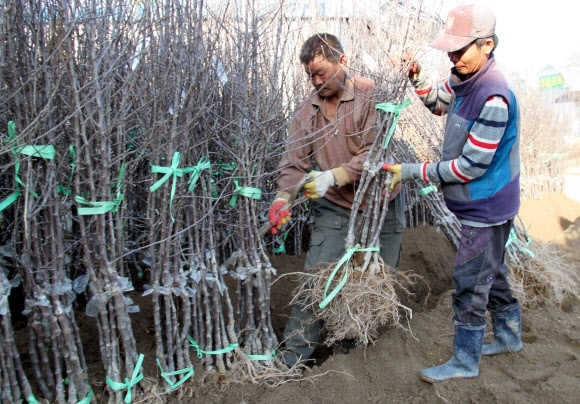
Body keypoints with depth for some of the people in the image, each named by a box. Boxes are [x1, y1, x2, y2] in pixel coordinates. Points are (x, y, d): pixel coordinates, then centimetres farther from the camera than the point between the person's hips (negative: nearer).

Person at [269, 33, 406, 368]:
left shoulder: (371, 95, -13)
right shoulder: (307, 110, -1)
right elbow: (294, 161, -5)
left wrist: (334, 177, -31)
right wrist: (284, 196, -22)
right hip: (334, 208, 2)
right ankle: (294, 355, 5)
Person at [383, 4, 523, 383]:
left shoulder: (494, 98, -29)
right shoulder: (465, 78, -1)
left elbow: (472, 166, -27)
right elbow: (439, 102, 20)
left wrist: (412, 172, -22)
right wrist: (418, 78, 0)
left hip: (487, 207, -9)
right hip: (482, 204, 9)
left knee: (470, 281, 2)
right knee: (491, 271, 23)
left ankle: (465, 361, 20)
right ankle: (509, 334, 43)